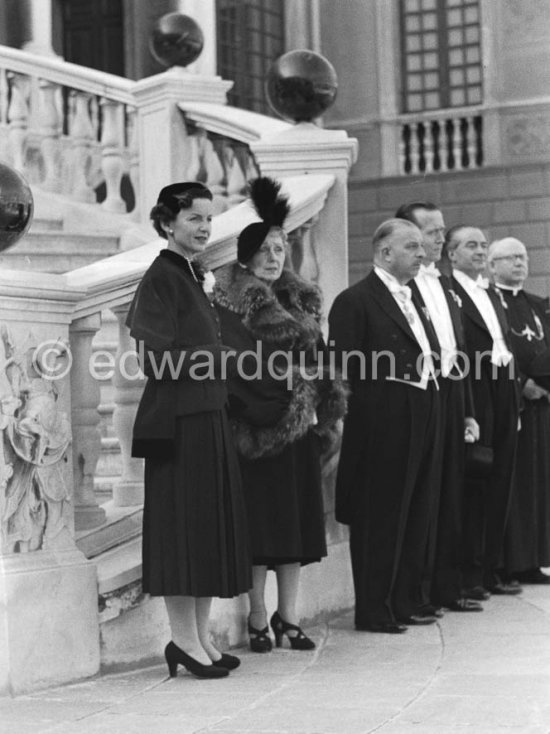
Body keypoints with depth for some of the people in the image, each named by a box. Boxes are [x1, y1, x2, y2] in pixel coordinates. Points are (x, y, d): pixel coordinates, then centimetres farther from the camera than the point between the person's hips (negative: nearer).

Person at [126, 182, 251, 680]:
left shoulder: (190, 275, 17)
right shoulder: (162, 277, -11)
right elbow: (161, 357, -18)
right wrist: (217, 358, -9)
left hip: (208, 415, 10)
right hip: (180, 418, -9)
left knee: (212, 525, 10)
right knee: (183, 522, -5)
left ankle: (200, 637, 16)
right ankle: (184, 639, 2)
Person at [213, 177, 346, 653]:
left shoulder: (302, 298, 12)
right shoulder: (232, 304, -5)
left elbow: (314, 359, 14)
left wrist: (325, 411, 8)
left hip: (301, 423, 5)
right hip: (255, 425, -5)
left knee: (297, 522, 6)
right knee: (261, 522, -3)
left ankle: (289, 617, 14)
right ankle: (259, 620, 5)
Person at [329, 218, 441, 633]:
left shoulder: (414, 300, 18)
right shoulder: (356, 301, -9)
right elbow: (346, 370, -15)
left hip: (422, 423, 8)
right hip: (382, 425, -8)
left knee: (417, 516, 13)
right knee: (379, 519, -1)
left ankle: (407, 602, 23)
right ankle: (374, 611, 7)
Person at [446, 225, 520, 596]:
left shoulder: (493, 294, 19)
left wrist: (516, 399, 14)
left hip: (503, 397, 8)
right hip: (474, 396, -8)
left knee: (500, 485, 11)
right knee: (472, 486, -3)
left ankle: (492, 569, 19)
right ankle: (470, 574, 4)